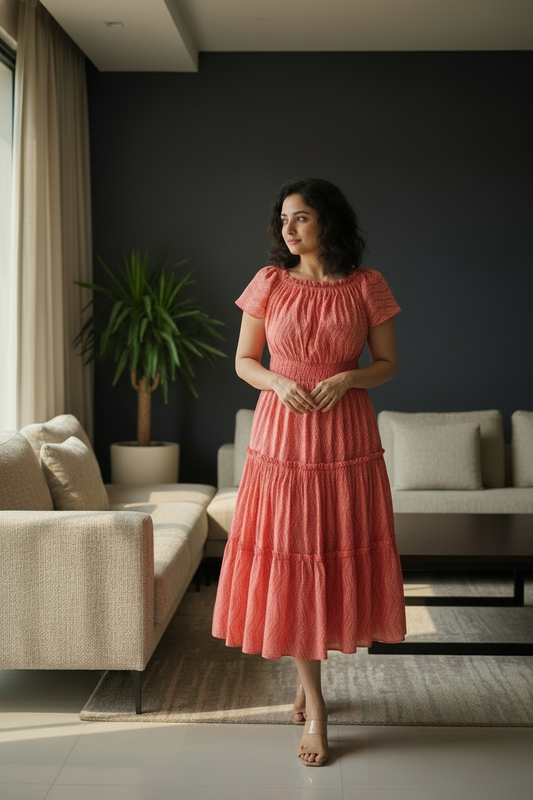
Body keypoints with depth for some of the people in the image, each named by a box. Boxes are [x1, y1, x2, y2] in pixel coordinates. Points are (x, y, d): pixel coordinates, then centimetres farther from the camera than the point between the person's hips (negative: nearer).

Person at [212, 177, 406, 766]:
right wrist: (278, 381, -13)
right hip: (282, 436, 0)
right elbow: (244, 361, 6)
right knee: (288, 564, 1)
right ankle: (314, 706, 15)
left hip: (345, 439, 0)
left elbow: (388, 364, 5)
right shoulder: (269, 282, 2)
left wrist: (346, 379, -14)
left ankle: (306, 674, 32)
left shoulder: (367, 286, 0)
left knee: (336, 558, 5)